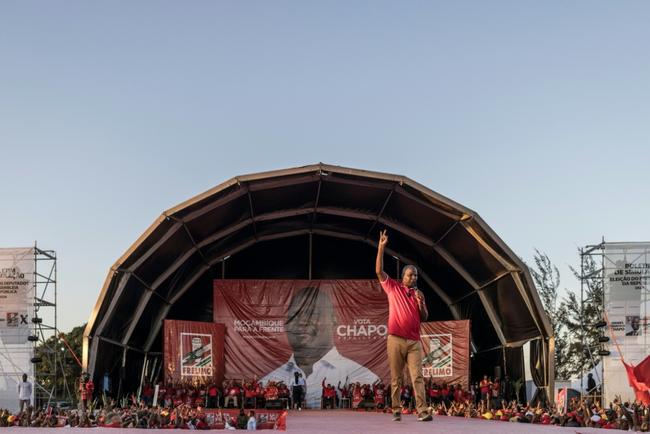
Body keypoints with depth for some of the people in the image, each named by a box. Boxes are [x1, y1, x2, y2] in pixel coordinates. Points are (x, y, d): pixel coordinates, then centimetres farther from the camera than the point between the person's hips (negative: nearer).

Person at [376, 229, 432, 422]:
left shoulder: (419, 294, 14)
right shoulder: (393, 288, 6)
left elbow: (424, 318, 14)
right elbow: (379, 271, -3)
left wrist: (421, 303, -5)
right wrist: (381, 247, -9)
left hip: (414, 341, 2)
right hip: (395, 340, -2)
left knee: (417, 377, -7)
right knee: (396, 378, 1)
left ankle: (422, 411, -13)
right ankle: (396, 411, 5)